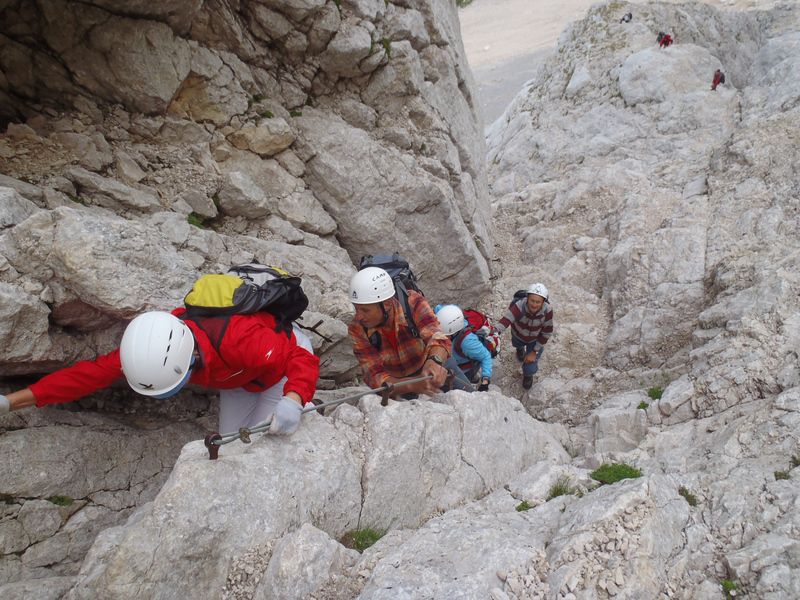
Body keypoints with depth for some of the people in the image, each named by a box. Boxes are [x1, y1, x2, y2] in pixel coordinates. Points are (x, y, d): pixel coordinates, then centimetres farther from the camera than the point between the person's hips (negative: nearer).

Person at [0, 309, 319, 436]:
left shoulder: (239, 339, -48)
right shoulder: (154, 347, -28)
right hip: (238, 377, 6)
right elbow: (93, 373, -23)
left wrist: (292, 401, -71)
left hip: (284, 357, -6)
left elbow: (303, 360, -50)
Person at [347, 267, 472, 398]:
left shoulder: (413, 302, -32)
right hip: (398, 380, 1)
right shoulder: (357, 329, -29)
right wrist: (413, 385, -55)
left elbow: (437, 338, -44)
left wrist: (434, 362, -70)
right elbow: (375, 377, -35)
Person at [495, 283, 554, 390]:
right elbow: (505, 320, -55)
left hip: (535, 340, -1)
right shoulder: (519, 306, -41)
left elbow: (547, 333, -21)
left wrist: (535, 352, -18)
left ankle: (528, 375, 34)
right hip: (518, 335, 1)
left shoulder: (547, 310, -35)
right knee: (518, 344, 34)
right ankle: (520, 348, 75)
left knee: (530, 368, -5)